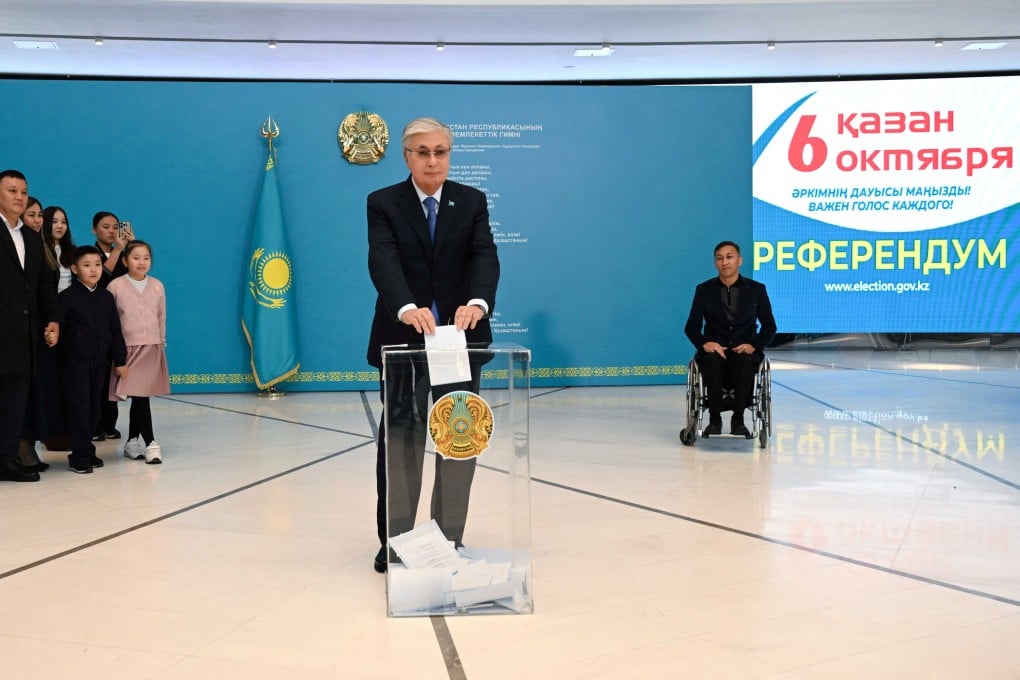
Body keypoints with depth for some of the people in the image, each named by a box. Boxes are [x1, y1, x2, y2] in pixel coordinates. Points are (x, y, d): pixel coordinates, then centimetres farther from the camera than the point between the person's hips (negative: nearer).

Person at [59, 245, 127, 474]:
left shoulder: (106, 297, 7)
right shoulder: (67, 297, -6)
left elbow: (115, 331, 9)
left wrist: (120, 360, 8)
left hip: (100, 361, 5)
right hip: (75, 361, -5)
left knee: (93, 407, 10)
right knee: (78, 407, -2)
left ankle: (86, 449, 21)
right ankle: (80, 455, 3)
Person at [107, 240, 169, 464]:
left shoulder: (157, 286, 7)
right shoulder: (116, 286, -3)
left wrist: (161, 343, 15)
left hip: (152, 349, 3)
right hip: (128, 348, -3)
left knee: (139, 397, 6)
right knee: (139, 396, -9)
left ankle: (132, 442, 18)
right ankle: (150, 443, -7)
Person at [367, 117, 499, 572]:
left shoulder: (472, 202, 4)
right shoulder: (383, 203, -1)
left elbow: (485, 256, -12)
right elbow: (383, 262, -17)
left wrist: (477, 302, -33)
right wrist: (407, 308, -38)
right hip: (402, 338, -1)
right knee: (399, 441, 4)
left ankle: (451, 538, 18)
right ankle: (394, 539, 16)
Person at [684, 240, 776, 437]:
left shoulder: (756, 289, 6)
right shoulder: (704, 290, 6)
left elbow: (769, 326, 7)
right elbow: (691, 327, 4)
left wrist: (753, 345, -12)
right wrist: (705, 344, -16)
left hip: (744, 352, 0)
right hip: (714, 350, 0)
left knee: (745, 362, -36)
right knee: (712, 360, -36)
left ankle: (738, 419, -26)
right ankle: (714, 419, -25)